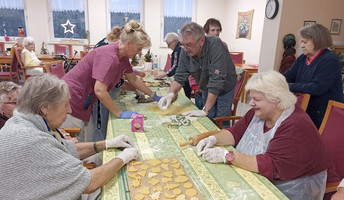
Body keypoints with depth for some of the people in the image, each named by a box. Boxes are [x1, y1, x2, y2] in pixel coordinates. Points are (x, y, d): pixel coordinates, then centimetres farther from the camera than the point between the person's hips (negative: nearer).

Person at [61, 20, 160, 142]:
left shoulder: (122, 57, 3)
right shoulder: (109, 57, -26)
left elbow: (134, 80, 16)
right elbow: (100, 91, -31)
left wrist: (154, 96, 18)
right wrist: (119, 114, -22)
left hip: (84, 102, 9)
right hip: (71, 99, -9)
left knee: (88, 141, 13)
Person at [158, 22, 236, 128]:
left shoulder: (215, 45, -33)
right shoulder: (185, 51, -16)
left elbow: (216, 80, -36)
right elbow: (180, 76, -8)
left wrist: (205, 110, -36)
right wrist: (171, 94, -28)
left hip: (225, 89, -4)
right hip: (207, 90, 4)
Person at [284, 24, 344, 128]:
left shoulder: (330, 60, -15)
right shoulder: (302, 58, 7)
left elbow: (317, 88, -25)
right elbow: (287, 77, 4)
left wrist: (290, 86, -23)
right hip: (305, 111, 6)